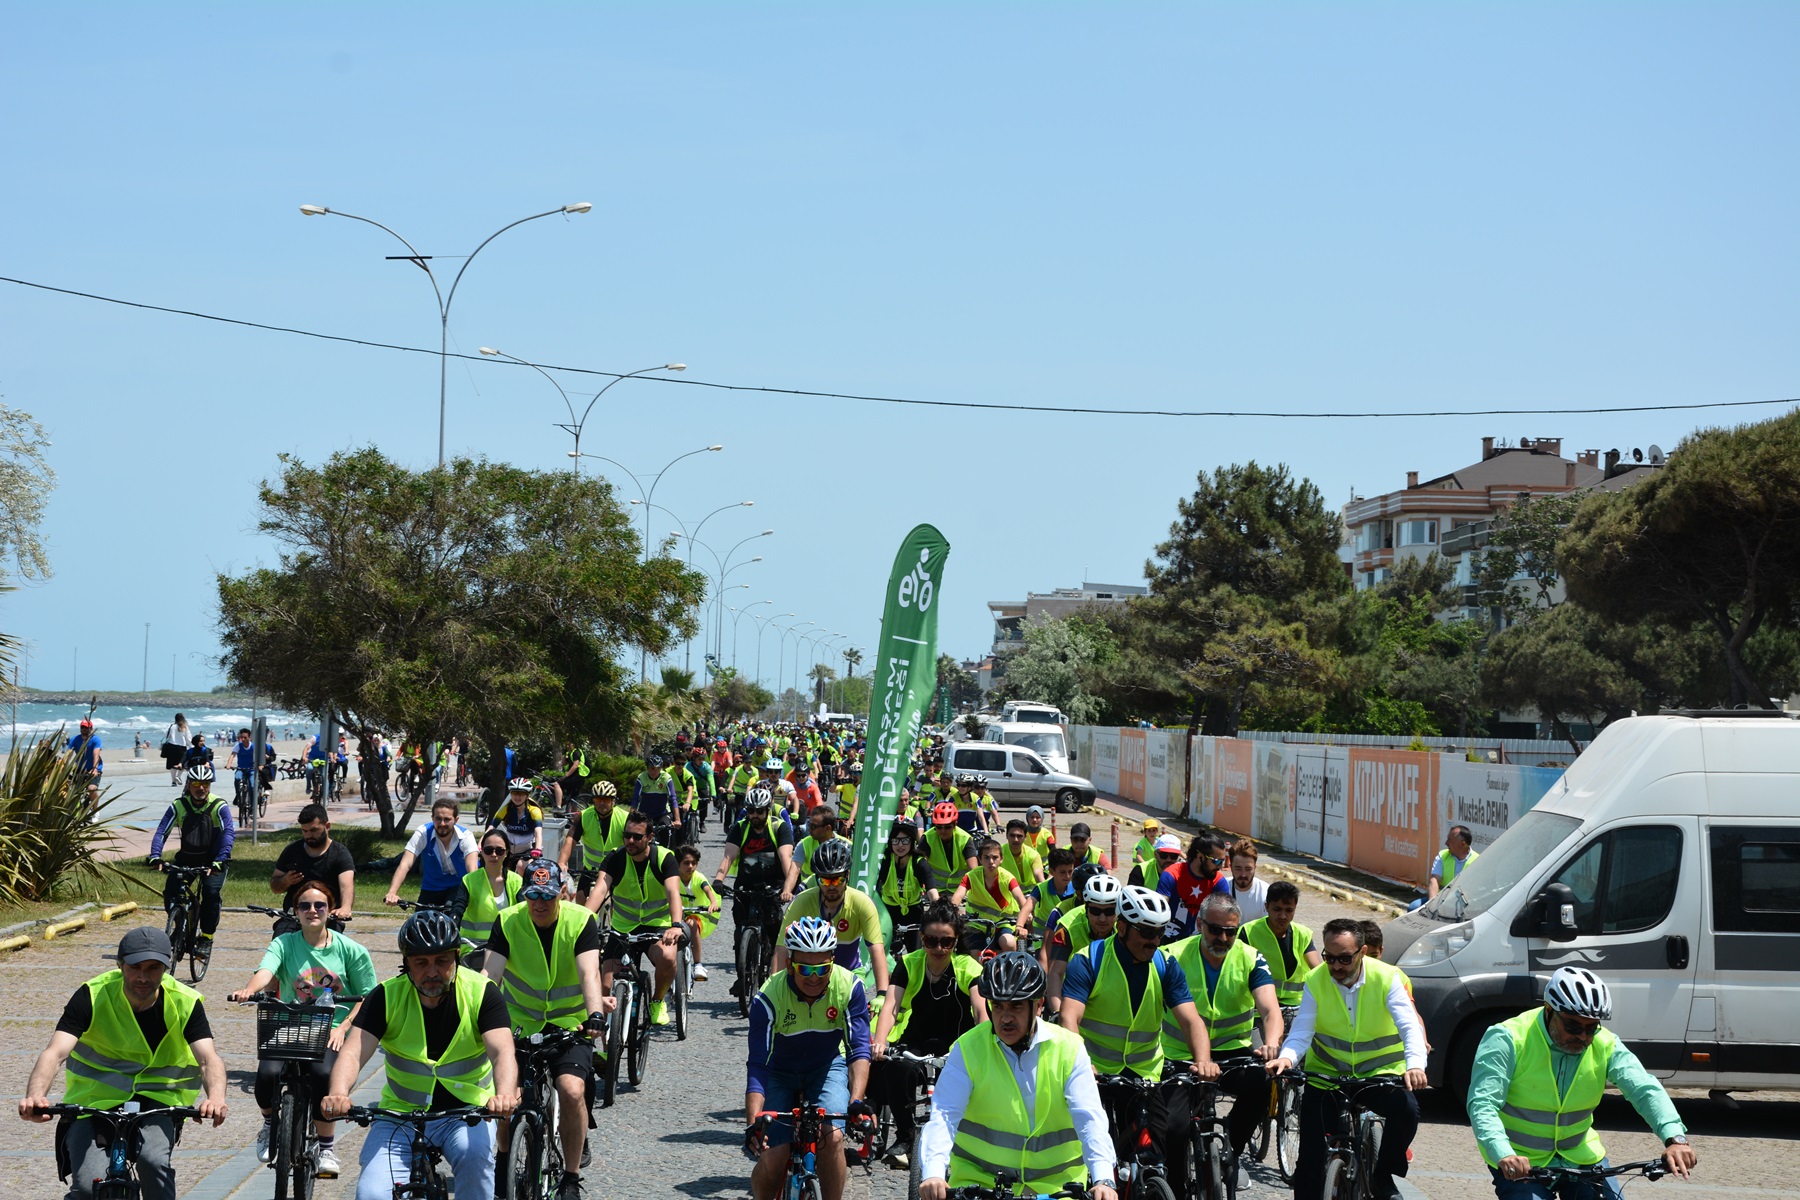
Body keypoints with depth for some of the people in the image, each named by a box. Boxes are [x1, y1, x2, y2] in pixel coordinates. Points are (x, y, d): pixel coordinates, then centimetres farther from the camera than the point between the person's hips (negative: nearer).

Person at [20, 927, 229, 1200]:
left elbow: (209, 1058, -22)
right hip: (93, 1101, 0)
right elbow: (55, 1053, -26)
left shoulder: (185, 1003, -11)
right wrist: (35, 1096, -47)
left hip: (155, 1101, 0)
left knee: (153, 1160, -31)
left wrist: (215, 1097, -46)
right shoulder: (92, 996, -15)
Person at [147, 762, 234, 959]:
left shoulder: (219, 806, -15)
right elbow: (161, 831, -13)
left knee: (211, 892, -26)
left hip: (213, 860, -3)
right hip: (187, 858, 3)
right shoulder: (178, 806, -7)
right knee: (170, 892, -16)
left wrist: (219, 861, -40)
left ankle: (206, 939, -13)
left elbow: (229, 833, -26)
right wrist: (155, 857, -30)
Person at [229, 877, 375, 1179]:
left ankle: (326, 1146, -12)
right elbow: (266, 971, -17)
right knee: (268, 1073, -28)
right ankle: (270, 1124, 8)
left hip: (331, 1033, -1)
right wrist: (249, 990, -40)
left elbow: (367, 997, 5)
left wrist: (342, 1028, -10)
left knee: (323, 1073, -33)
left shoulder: (350, 950, 3)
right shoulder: (284, 944, 3)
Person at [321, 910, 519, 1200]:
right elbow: (353, 1051, -19)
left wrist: (505, 1094, -46)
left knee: (474, 1152, -34)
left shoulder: (481, 993, -10)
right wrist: (338, 1094, -41)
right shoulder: (387, 996, -7)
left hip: (467, 1113, -1)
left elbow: (502, 1051, -24)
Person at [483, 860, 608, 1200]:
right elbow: (490, 973, -18)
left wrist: (595, 1013, -42)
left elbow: (589, 973, -24)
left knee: (572, 1090, -23)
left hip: (569, 1025, -1)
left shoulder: (581, 921, -13)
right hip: (520, 1024, 2)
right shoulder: (507, 922, -9)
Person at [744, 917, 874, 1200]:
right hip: (780, 1073, -1)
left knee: (832, 1137, -25)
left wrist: (856, 1101, -41)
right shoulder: (768, 998, -28)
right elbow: (757, 1066, -29)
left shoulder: (849, 987, -23)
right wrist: (753, 1124, -40)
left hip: (828, 1067, 1)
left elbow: (859, 1050, -25)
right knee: (773, 1158, -16)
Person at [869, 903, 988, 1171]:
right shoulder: (909, 964, -5)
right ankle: (904, 1137, -15)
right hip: (915, 1045, 0)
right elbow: (890, 1006, -18)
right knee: (896, 1068, -34)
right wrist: (879, 1042, -39)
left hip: (955, 1048, 0)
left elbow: (981, 1011, -22)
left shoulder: (969, 968, -8)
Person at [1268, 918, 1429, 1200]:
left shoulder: (1386, 978, -12)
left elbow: (1409, 1025, -21)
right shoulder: (1316, 981, -8)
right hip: (1326, 1074, 1)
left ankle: (1382, 1176, -4)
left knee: (1407, 1111, -28)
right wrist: (1286, 1057, -37)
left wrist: (1415, 1064, -41)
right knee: (1310, 1156, -7)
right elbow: (1301, 1031, -14)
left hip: (1380, 1072, -1)